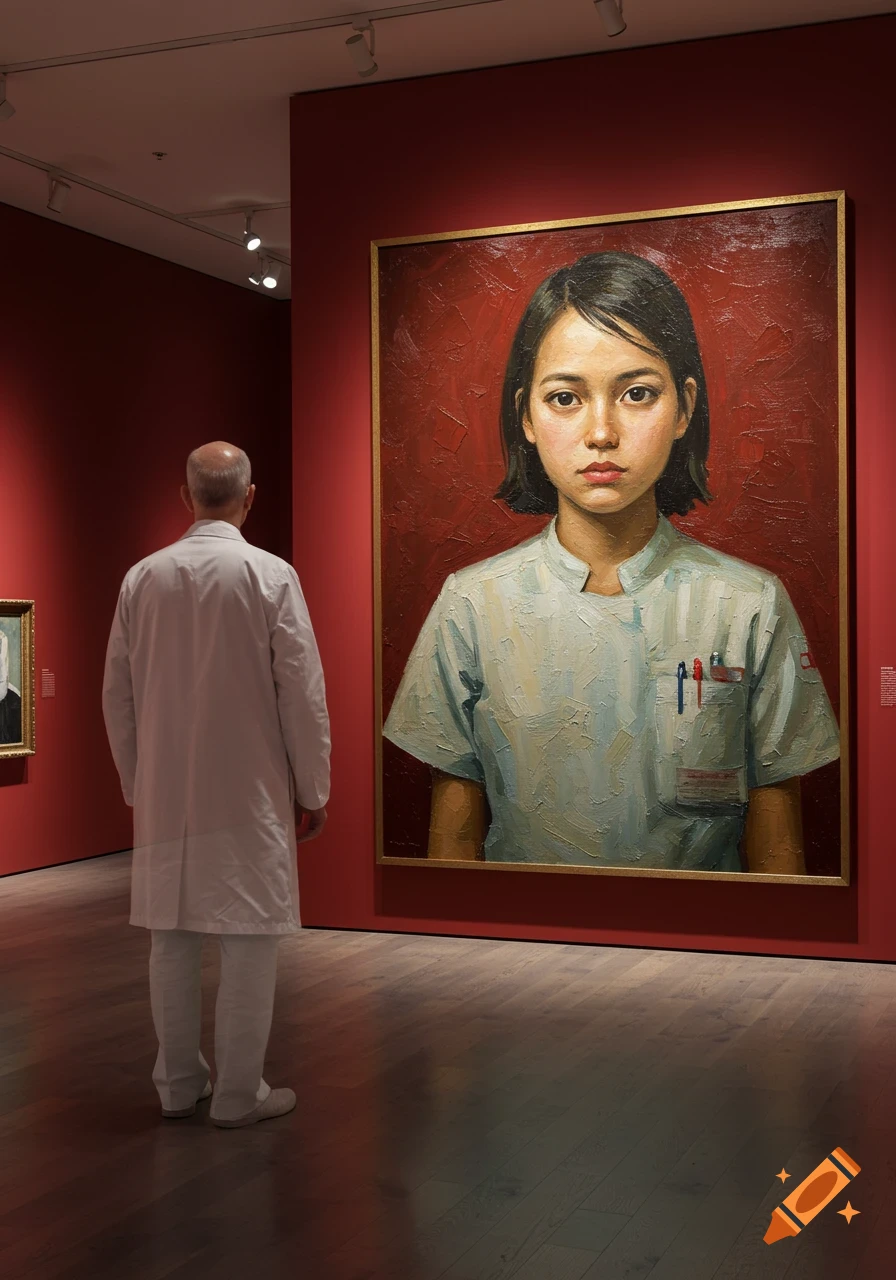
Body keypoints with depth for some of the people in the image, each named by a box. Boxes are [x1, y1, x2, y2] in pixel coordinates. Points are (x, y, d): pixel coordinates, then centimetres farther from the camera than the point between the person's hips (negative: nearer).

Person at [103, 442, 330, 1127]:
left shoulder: (142, 578, 2)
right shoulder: (271, 576, -9)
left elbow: (117, 695, 8)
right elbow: (303, 693, -8)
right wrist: (312, 792, 2)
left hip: (164, 795, 4)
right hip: (249, 794, -4)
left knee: (173, 938, 12)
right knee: (249, 939, 4)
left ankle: (179, 1084, 22)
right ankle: (238, 1092, 10)